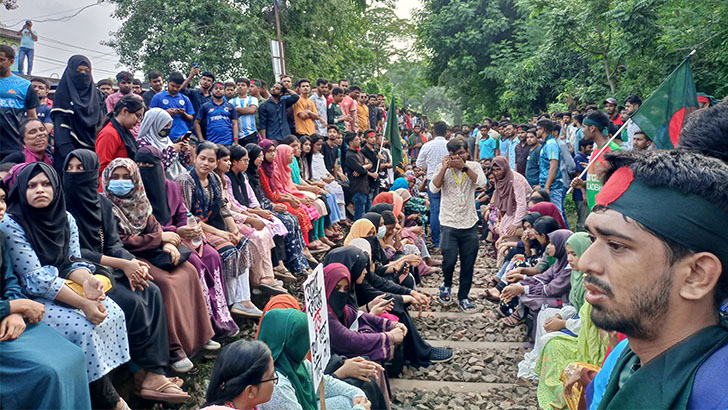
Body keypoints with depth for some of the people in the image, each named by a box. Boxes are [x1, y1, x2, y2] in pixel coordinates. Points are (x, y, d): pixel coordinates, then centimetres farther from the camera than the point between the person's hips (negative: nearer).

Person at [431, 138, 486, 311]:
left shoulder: (474, 166, 3)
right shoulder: (442, 168, 1)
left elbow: (481, 182, -16)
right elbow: (433, 188, -13)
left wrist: (464, 167, -21)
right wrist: (444, 168, -19)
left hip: (470, 223, 2)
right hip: (449, 223, -2)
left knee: (468, 264, 8)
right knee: (449, 258, -13)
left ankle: (463, 296, 26)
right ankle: (447, 284, 19)